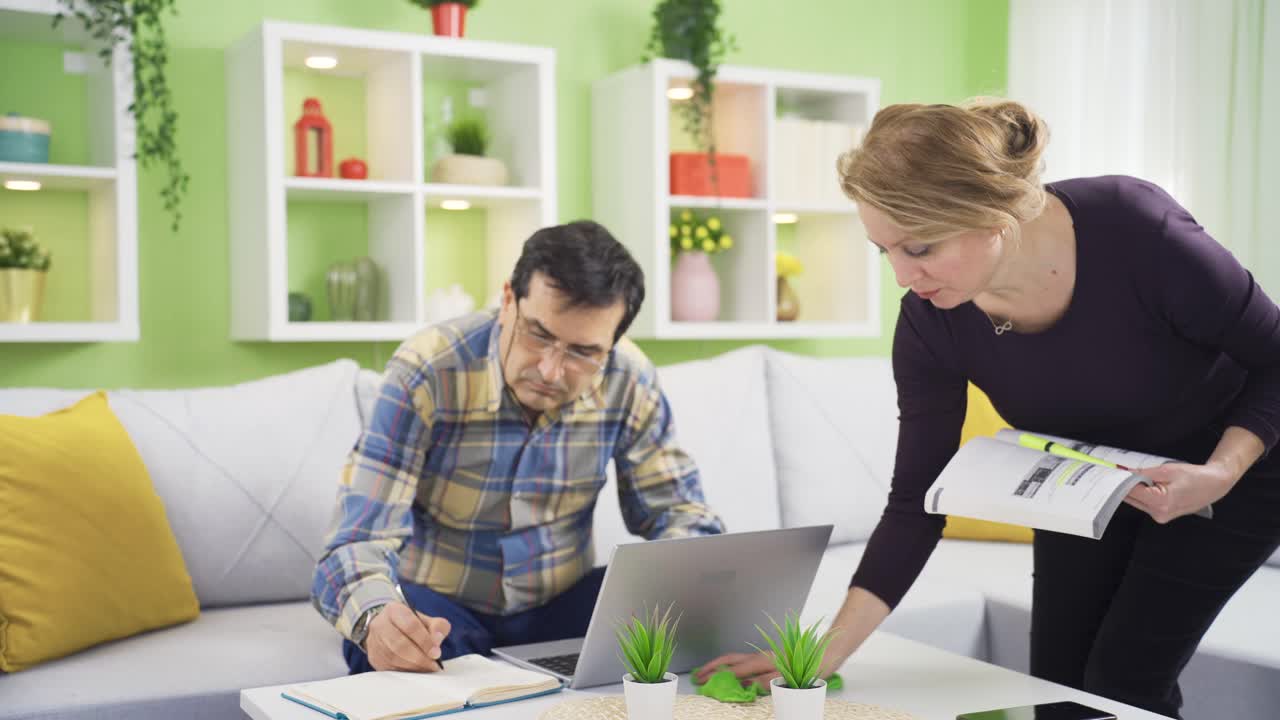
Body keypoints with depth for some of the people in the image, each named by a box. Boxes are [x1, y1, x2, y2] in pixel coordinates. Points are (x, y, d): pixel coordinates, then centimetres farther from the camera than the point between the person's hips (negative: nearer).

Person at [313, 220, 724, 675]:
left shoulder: (631, 381, -12)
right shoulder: (424, 374, -22)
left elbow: (678, 511, 1)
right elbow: (359, 542, -25)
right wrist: (376, 618, -50)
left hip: (559, 602, 4)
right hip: (435, 605, -3)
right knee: (387, 644, -37)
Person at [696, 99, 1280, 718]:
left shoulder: (1137, 231, -35)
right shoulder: (931, 323, -24)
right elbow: (916, 503, -18)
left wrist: (1220, 473, -33)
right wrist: (825, 654, -24)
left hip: (1229, 464, -3)